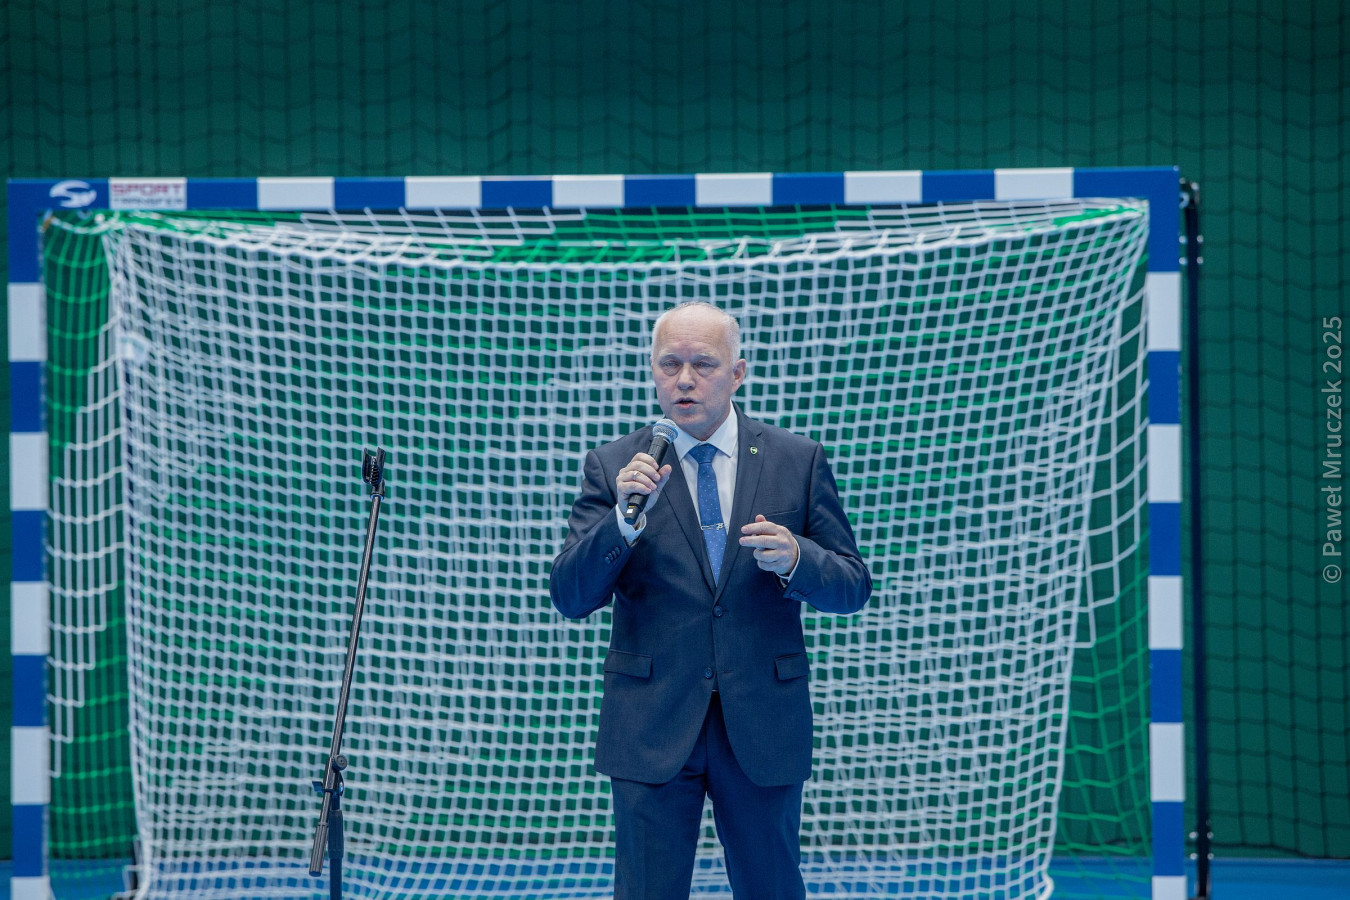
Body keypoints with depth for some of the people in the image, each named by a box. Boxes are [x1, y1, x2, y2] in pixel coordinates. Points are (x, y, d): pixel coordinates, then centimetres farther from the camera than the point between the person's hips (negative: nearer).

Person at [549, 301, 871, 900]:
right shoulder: (613, 468, 1)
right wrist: (624, 520, -22)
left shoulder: (797, 461, 4)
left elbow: (853, 587, 4)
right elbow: (569, 598, -6)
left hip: (764, 728, 1)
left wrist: (795, 559, -17)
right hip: (652, 729, -1)